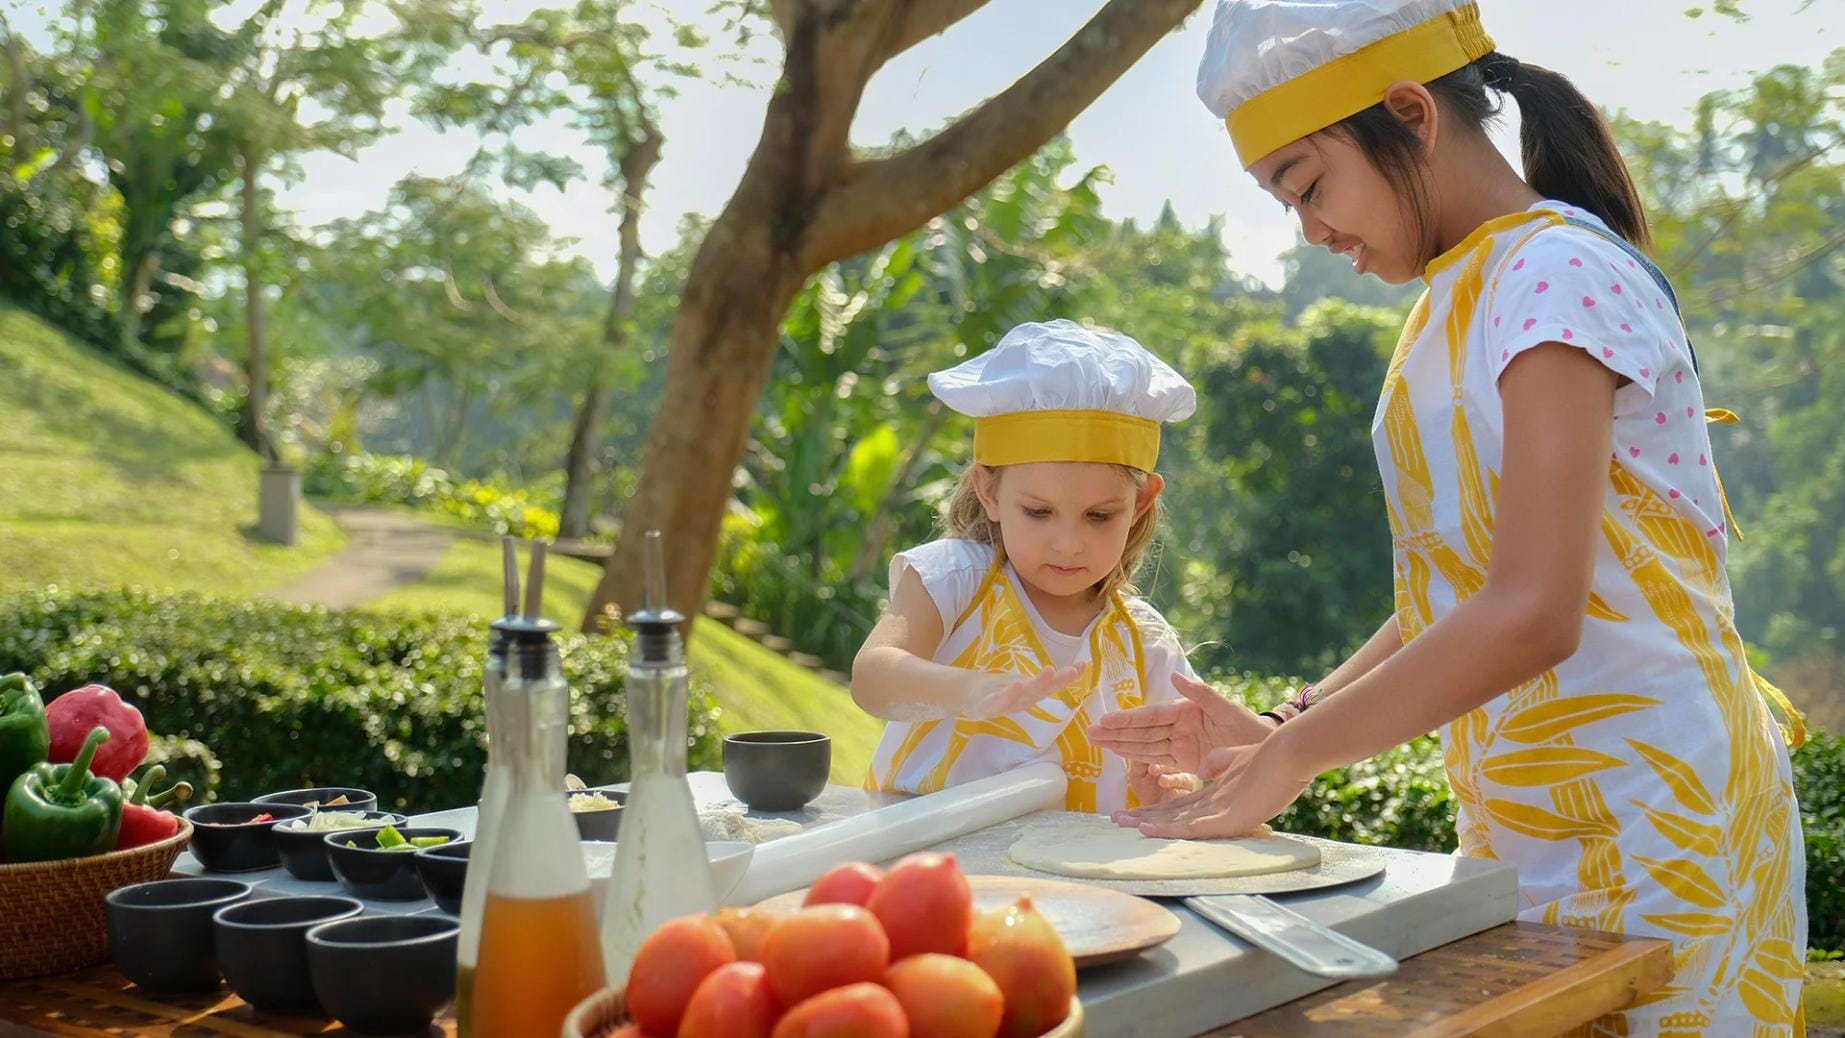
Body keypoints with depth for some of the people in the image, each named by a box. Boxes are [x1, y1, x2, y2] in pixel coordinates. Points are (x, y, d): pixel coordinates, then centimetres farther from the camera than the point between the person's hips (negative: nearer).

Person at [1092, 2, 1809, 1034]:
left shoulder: (1559, 273, -15)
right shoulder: (1462, 301, 13)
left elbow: (1530, 613, -25)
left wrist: (1288, 759, -19)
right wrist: (1277, 730, 3)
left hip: (1647, 817, -8)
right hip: (1522, 831, 8)